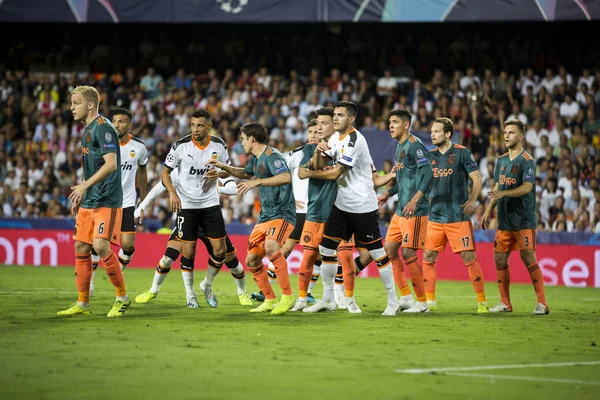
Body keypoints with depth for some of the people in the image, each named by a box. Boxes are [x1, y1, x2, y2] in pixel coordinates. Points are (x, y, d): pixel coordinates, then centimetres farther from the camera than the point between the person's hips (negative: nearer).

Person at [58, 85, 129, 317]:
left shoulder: (103, 128, -13)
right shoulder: (87, 130, 16)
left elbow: (111, 164, -23)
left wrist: (85, 185, -27)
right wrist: (79, 196, 22)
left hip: (107, 201, -10)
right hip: (88, 202, 10)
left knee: (101, 246, -17)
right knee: (81, 248, 7)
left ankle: (122, 297, -3)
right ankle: (82, 303, 13)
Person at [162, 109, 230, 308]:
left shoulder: (219, 145, -3)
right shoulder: (181, 146, -10)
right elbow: (165, 172, -3)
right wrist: (172, 192, -19)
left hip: (210, 203, 2)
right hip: (186, 204, -2)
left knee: (220, 250, -1)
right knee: (188, 251, -2)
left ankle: (207, 285, 22)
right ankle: (189, 292, 17)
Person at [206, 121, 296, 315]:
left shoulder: (271, 155, -14)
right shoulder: (255, 158, 15)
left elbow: (286, 177, -31)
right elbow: (245, 173, 38)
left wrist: (257, 182, -32)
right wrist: (222, 166, 29)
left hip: (282, 213, -10)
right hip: (265, 217, 10)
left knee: (271, 246, -34)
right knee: (251, 260, 7)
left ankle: (287, 296, -28)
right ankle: (270, 300, 19)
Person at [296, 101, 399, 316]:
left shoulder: (353, 140, -18)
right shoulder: (335, 137, 11)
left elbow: (335, 173, -18)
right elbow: (320, 166, 9)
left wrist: (309, 174, -5)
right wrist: (319, 152, -12)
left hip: (363, 207, -9)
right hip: (342, 205, 9)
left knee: (377, 253, -5)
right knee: (326, 248, 6)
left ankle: (393, 301, 3)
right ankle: (328, 299, 15)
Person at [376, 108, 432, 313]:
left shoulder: (414, 145, -13)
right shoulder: (399, 146, 16)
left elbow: (428, 174, -22)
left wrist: (414, 200, -29)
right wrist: (389, 193, 22)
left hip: (414, 211, -10)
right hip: (401, 209, 10)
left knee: (408, 253, -9)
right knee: (390, 249, 10)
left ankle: (422, 302, 1)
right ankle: (405, 297, 17)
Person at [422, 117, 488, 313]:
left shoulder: (462, 153, -4)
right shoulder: (430, 156, 9)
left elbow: (477, 178, -4)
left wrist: (472, 201, -15)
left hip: (459, 216, -5)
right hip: (435, 216, 5)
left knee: (469, 258, -6)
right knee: (428, 257, 2)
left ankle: (482, 302, 1)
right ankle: (429, 301, 12)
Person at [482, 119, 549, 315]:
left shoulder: (527, 161, -10)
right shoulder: (501, 160, 12)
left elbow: (527, 187, -22)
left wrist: (504, 193, -32)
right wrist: (489, 210, 16)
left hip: (524, 220, -7)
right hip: (504, 220, 7)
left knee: (529, 260, -10)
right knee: (500, 260, 6)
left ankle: (542, 303, -5)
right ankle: (505, 303, 15)